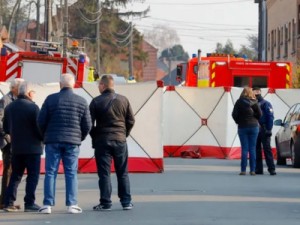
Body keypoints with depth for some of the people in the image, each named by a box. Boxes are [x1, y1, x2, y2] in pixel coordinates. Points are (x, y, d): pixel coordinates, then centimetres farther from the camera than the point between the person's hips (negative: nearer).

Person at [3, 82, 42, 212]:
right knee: (33, 176, 0)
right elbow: (39, 127, -16)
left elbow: (6, 128, 12)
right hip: (32, 147, -6)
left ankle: (9, 202, 8)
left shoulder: (9, 107, 7)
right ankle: (29, 203, -4)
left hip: (16, 148, 6)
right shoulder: (33, 107, -15)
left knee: (15, 175, 13)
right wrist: (43, 138, 3)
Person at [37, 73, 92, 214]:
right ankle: (72, 205, -1)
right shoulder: (81, 102, 2)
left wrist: (45, 136, 15)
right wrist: (79, 138, 19)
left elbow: (41, 121, -1)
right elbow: (87, 125, 4)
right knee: (71, 173, 4)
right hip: (73, 142, 1)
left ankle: (47, 205, -1)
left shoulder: (51, 99, -2)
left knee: (50, 172, 2)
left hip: (53, 141, -1)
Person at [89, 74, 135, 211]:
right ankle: (126, 202, 8)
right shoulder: (123, 100, 4)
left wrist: (94, 137, 8)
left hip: (102, 140, -3)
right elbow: (131, 121, 5)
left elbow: (90, 123, -5)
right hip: (120, 140, 3)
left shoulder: (96, 102, -5)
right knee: (122, 173, 9)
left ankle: (105, 203, -2)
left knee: (104, 173, 0)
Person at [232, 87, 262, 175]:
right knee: (252, 149, 4)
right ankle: (252, 170, 2)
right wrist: (254, 120, 11)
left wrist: (239, 122, 9)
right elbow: (259, 114, -6)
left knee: (244, 149, 0)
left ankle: (243, 170, -4)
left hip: (242, 127, -1)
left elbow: (234, 114, -6)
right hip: (253, 127, 1)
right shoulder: (254, 102, -2)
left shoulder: (239, 102, -3)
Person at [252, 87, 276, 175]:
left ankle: (271, 169, -11)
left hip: (263, 131, -6)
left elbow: (270, 117, -7)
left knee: (267, 149, -9)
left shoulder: (266, 104, -1)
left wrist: (268, 129, -16)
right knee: (256, 150, 6)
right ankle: (258, 169, 10)